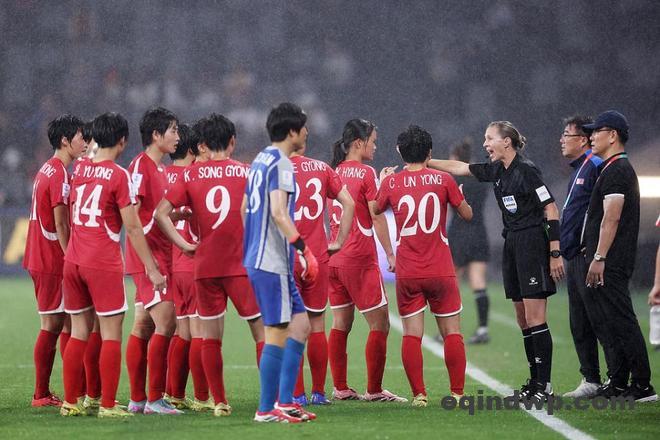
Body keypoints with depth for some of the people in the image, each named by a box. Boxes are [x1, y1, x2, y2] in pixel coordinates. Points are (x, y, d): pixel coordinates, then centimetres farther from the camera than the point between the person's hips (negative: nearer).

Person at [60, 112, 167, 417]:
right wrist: (152, 269, -6)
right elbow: (132, 227, -10)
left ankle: (70, 402, 13)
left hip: (73, 260, 6)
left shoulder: (80, 169, 9)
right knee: (111, 333, -1)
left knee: (79, 332, 12)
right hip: (104, 263, -6)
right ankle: (107, 405, -3)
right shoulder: (119, 175, -9)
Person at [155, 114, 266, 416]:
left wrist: (184, 245, 0)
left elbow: (161, 213, -5)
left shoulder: (191, 175, 3)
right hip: (242, 264, -2)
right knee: (262, 330, 4)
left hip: (204, 266, 2)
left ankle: (219, 402, 7)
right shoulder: (245, 172, -1)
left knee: (210, 335, 9)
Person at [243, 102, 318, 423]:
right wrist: (304, 250, -26)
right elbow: (278, 213, -24)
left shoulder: (259, 161, 16)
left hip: (257, 258, 10)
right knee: (277, 334, -5)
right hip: (272, 263, -10)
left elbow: (246, 208, 23)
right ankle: (266, 409, -1)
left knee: (300, 326, 11)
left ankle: (285, 402, 10)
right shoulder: (281, 164, -13)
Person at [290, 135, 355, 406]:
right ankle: (319, 392, 14)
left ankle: (297, 394, -1)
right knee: (317, 327, 11)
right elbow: (348, 203, 2)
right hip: (318, 258, 3)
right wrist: (338, 242, 6)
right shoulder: (322, 169, 5)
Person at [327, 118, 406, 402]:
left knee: (341, 323, 10)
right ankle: (374, 390, -2)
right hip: (360, 259, -7)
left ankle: (340, 388, 10)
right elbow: (377, 217, -11)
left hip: (334, 258, 7)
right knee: (379, 323, -1)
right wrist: (390, 253, -6)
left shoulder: (334, 173, 9)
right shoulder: (366, 174, -10)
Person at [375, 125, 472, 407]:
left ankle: (419, 394, -3)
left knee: (411, 335, 2)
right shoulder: (443, 180, -3)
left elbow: (377, 210, 18)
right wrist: (459, 196, 28)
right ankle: (457, 393, 3)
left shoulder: (391, 183, -1)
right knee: (452, 332, 5)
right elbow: (467, 215, 8)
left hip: (407, 273, 1)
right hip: (441, 272, -1)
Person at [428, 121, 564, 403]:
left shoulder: (526, 170, -13)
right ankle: (534, 381, 11)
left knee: (534, 318, -11)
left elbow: (551, 209, -14)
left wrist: (555, 253, -18)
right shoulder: (497, 170, 11)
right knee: (522, 319, 7)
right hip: (511, 243, 9)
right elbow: (460, 168, 22)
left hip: (532, 243, -9)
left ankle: (544, 385, -11)